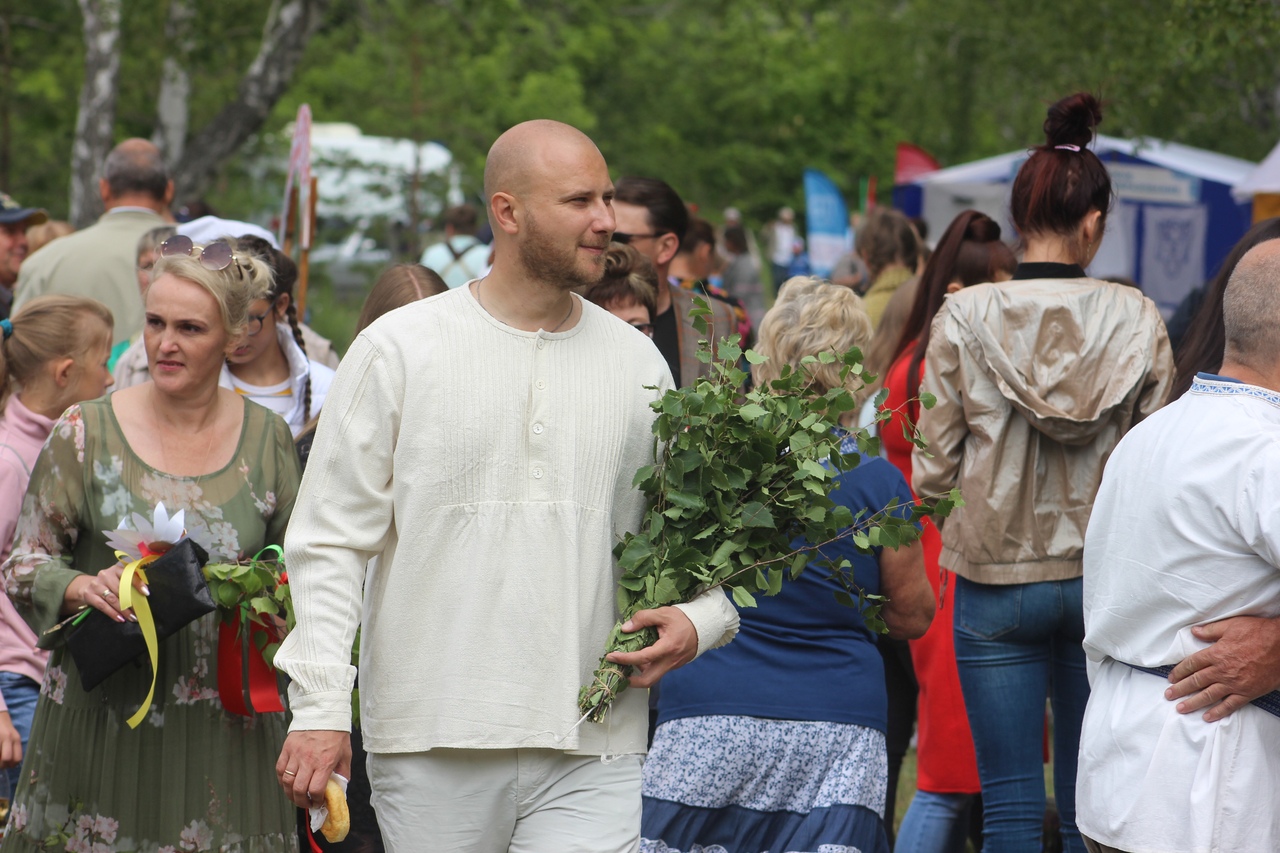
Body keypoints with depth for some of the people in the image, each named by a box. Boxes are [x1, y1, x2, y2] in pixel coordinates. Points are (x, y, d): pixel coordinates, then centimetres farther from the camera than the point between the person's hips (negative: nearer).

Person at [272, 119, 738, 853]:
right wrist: (321, 707, -9)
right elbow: (331, 539, 0)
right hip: (432, 745, -2)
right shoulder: (399, 351, 1)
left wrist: (701, 618, -3)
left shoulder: (638, 365, 11)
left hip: (594, 758, 2)